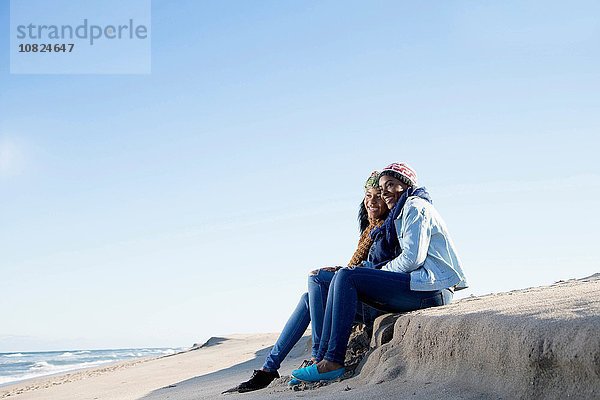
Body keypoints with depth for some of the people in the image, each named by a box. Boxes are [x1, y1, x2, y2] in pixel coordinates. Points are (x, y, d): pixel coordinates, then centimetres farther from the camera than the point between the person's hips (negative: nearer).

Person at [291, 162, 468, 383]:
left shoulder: (415, 206, -3)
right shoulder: (404, 212, 28)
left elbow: (412, 259, -15)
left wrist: (379, 272, -2)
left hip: (430, 287, -10)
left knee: (346, 277, -19)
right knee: (340, 281, 4)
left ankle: (333, 362, -23)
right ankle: (322, 360, -4)